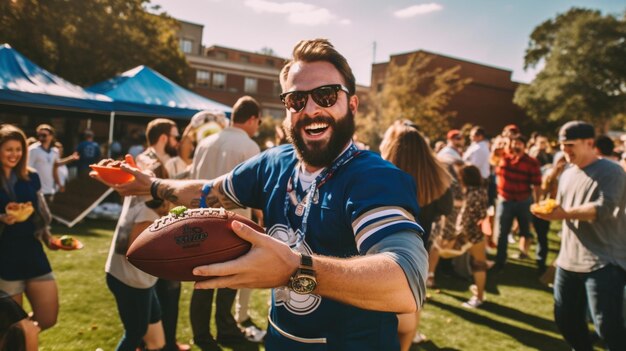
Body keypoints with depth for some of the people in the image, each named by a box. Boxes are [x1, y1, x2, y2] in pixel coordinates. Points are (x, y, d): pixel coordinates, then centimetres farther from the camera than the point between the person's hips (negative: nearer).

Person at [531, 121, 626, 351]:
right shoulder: (567, 174, 13)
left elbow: (604, 208, -23)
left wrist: (565, 213, -28)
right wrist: (549, 212, -1)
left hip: (604, 262, -7)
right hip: (568, 260, 8)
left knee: (607, 325, -8)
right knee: (566, 318, 16)